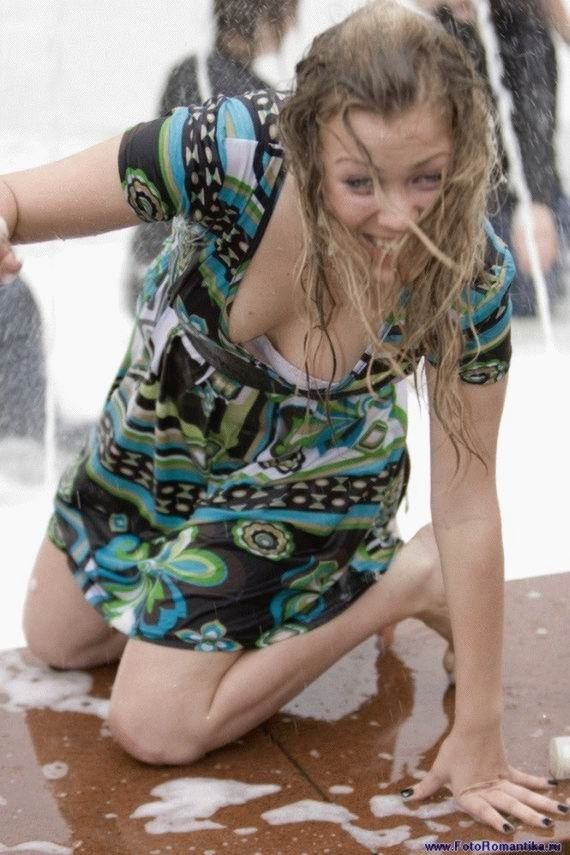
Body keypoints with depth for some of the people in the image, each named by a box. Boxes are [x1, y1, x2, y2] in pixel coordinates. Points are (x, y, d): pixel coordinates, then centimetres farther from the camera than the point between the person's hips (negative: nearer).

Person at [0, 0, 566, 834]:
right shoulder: (232, 149, -38)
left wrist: (479, 734, -21)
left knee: (157, 728, -4)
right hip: (162, 429, 3)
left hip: (308, 478, -3)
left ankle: (408, 579, 7)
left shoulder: (472, 275, -35)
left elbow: (466, 501, -26)